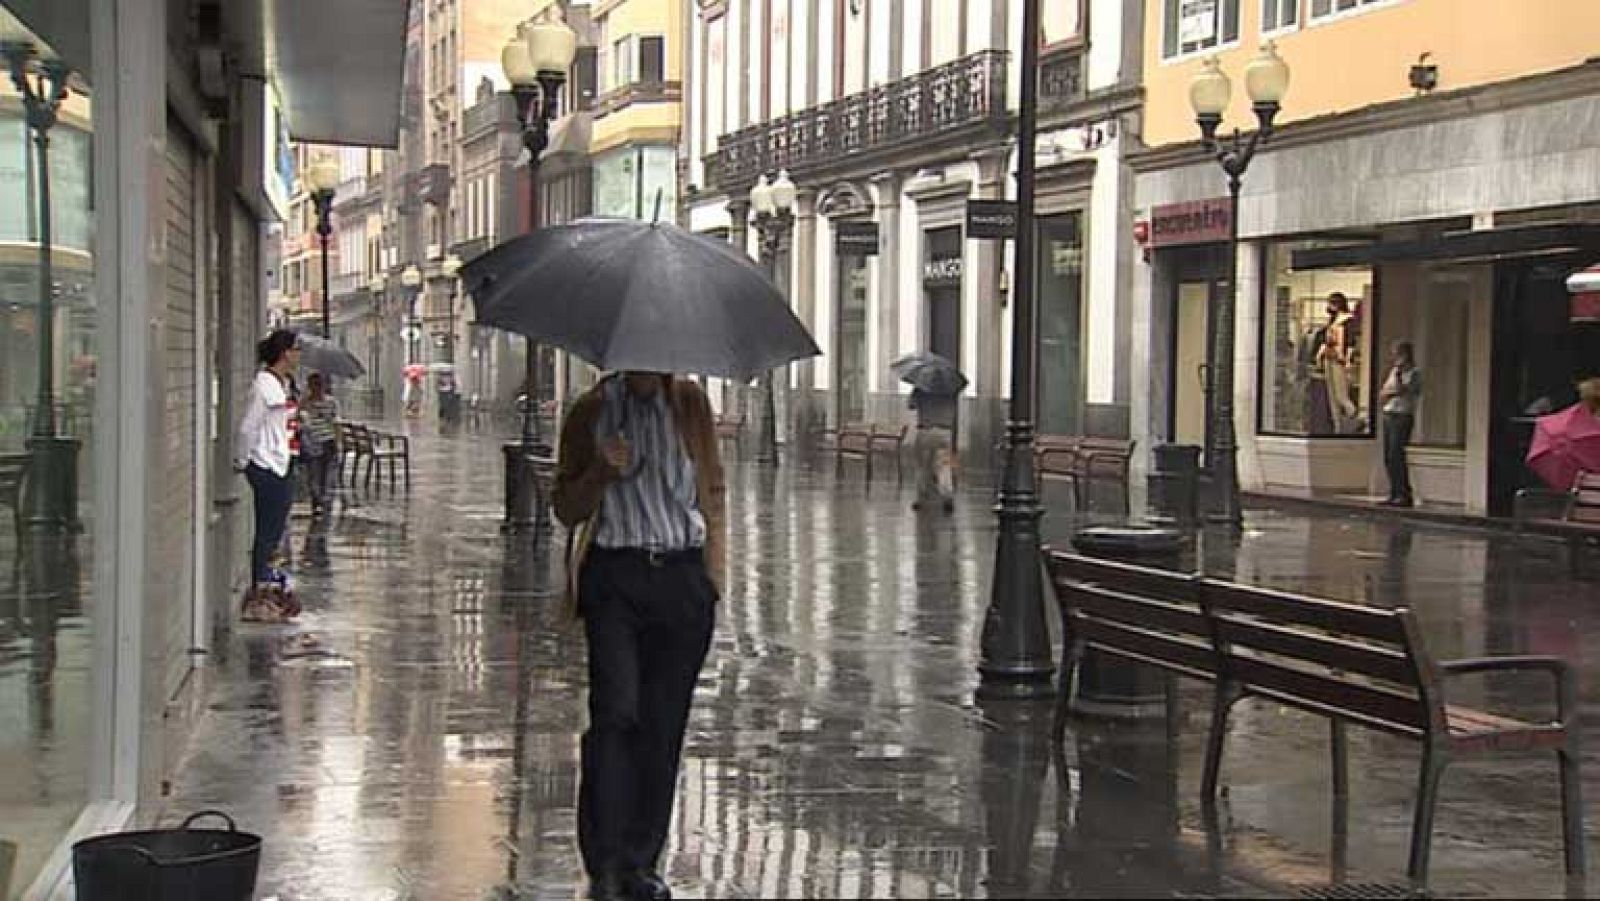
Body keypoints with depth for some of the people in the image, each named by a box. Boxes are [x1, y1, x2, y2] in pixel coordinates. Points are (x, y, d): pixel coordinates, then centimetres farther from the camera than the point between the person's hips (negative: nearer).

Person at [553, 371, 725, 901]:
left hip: (682, 578, 2)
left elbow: (712, 493, 15)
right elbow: (567, 510, 7)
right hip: (614, 574, -2)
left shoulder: (690, 403, 9)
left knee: (663, 725, 3)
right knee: (615, 709, -15)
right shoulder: (593, 410, 5)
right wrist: (603, 472, -12)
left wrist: (713, 574, 6)